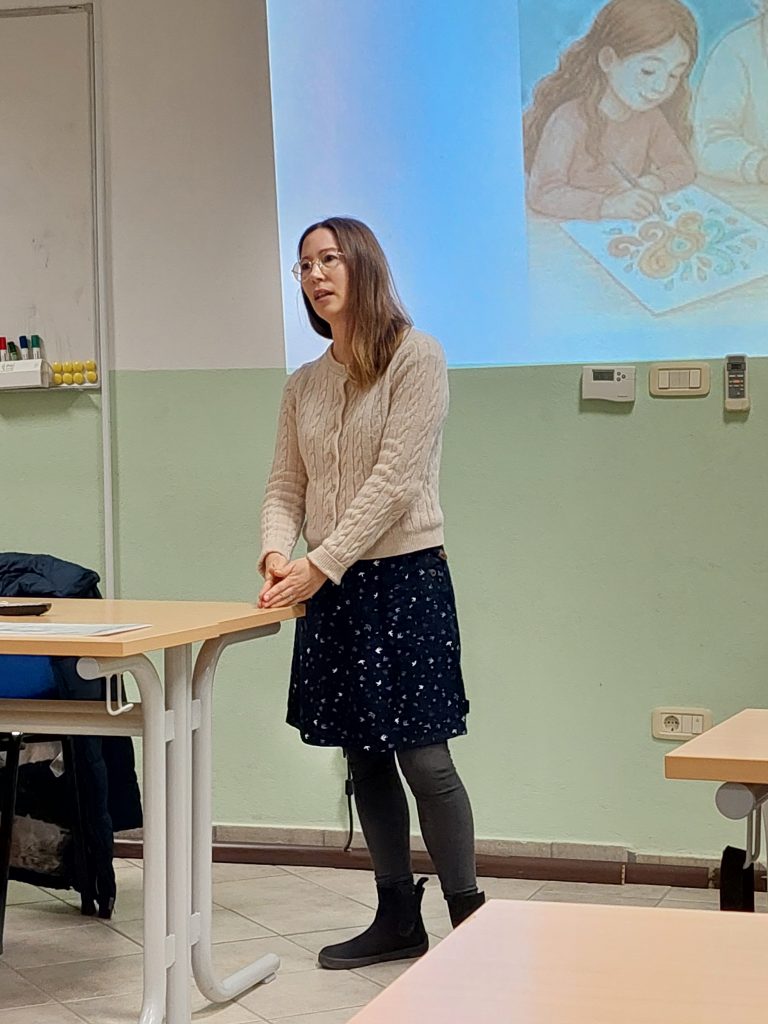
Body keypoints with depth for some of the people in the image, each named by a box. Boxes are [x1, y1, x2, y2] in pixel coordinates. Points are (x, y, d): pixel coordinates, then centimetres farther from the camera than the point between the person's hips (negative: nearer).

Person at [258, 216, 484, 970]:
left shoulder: (415, 358, -7)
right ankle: (397, 919, 20)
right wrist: (277, 549, -12)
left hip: (404, 576, -6)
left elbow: (395, 482, -15)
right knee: (364, 758, 10)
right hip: (330, 588, 6)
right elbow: (286, 486, 10)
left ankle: (470, 920, 5)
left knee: (423, 758, -6)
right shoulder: (304, 385, 12)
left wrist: (320, 565, -19)